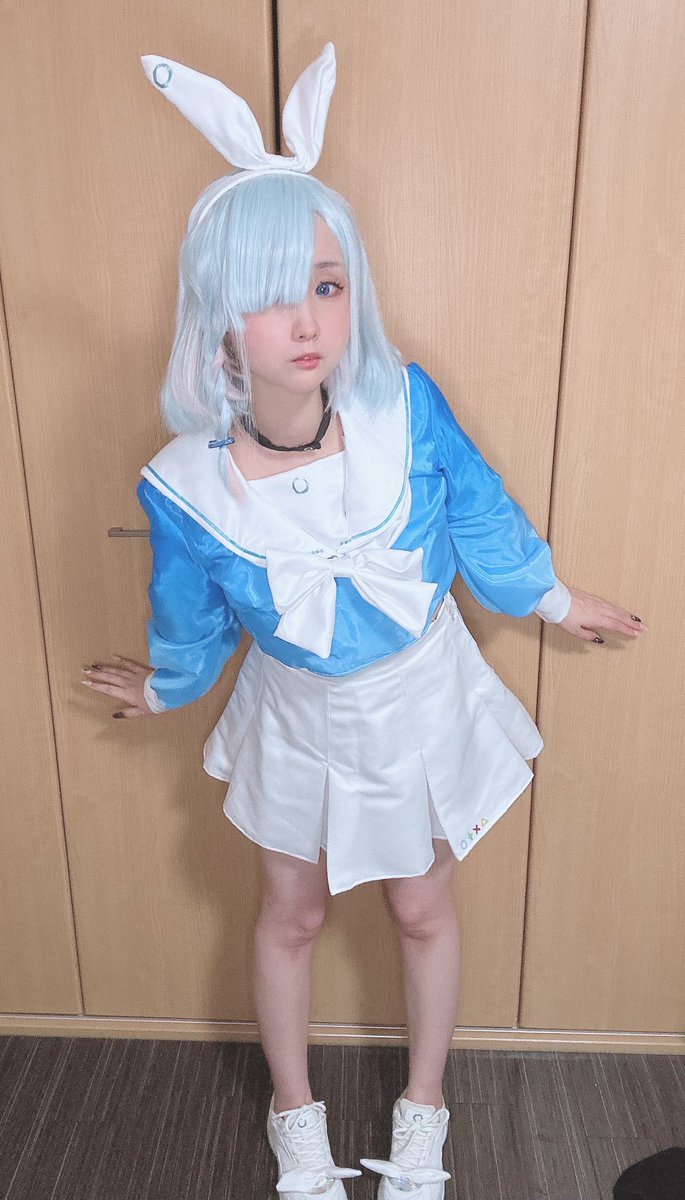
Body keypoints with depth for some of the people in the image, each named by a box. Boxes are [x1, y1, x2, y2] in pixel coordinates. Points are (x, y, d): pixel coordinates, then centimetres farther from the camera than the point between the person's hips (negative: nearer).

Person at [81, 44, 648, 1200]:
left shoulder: (405, 408, -25)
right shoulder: (187, 486, -25)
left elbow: (480, 519, -5)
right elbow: (192, 620, -3)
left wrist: (556, 599, 10)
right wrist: (165, 689, 15)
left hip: (423, 704, 1)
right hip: (297, 723, 0)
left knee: (423, 909, 20)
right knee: (292, 916, 20)